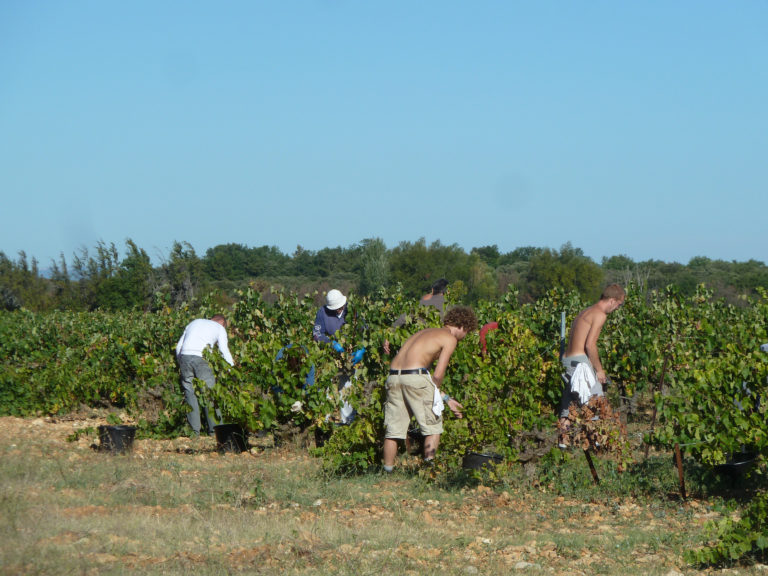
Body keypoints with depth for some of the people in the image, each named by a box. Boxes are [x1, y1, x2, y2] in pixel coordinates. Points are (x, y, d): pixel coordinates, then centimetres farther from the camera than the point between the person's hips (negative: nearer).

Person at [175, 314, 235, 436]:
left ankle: (194, 430, 4)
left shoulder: (194, 323, 29)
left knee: (190, 394, 7)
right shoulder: (219, 328, 16)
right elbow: (224, 351, 6)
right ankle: (215, 428, -1)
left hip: (184, 357, 4)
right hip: (200, 358, -4)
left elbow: (178, 346, 24)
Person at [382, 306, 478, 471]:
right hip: (415, 376, -7)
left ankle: (387, 470, 12)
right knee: (433, 427, 6)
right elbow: (438, 376, -2)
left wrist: (446, 399, 32)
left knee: (393, 429, 12)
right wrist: (435, 392, 17)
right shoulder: (450, 339, 6)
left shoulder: (426, 332, 30)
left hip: (394, 376, 7)